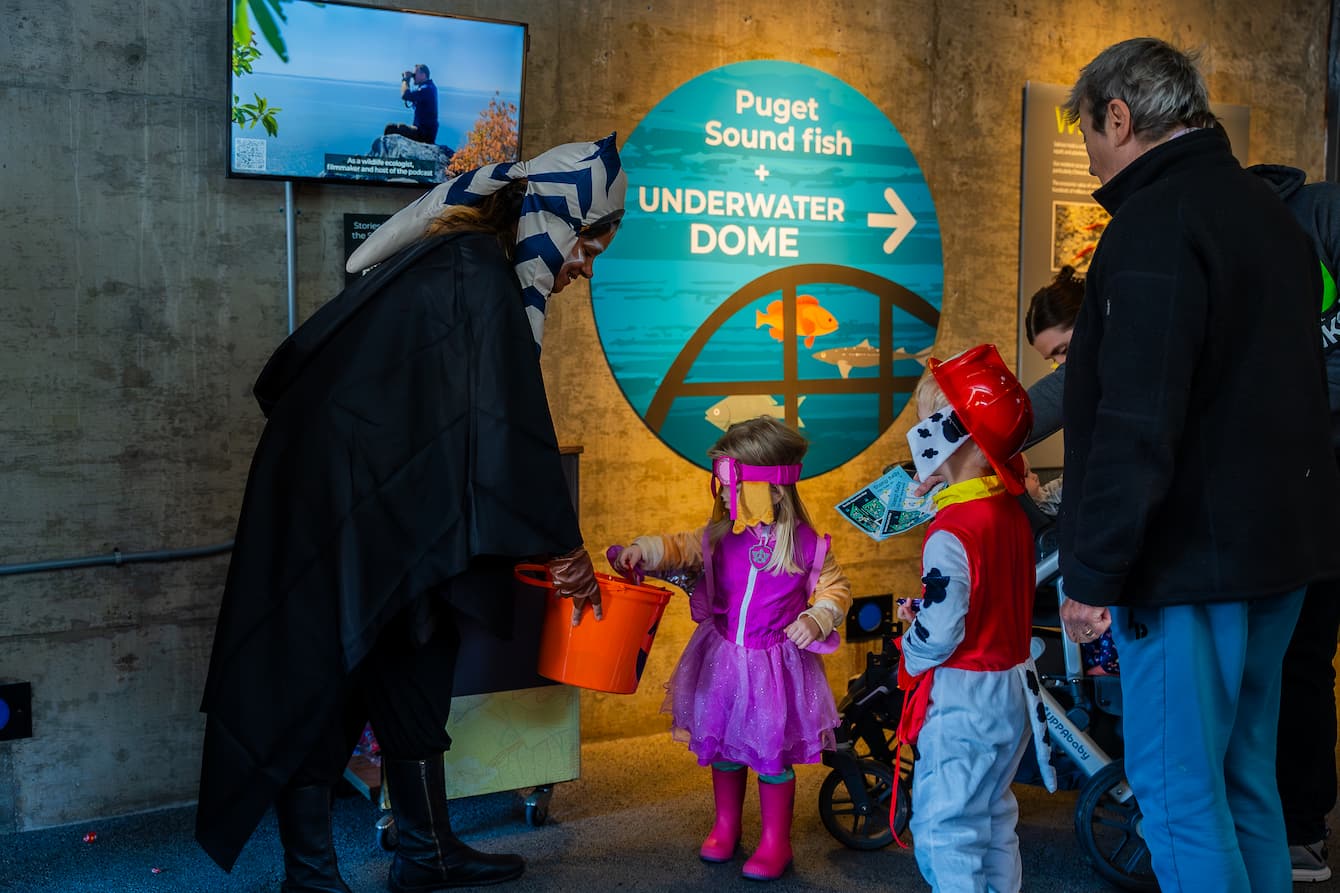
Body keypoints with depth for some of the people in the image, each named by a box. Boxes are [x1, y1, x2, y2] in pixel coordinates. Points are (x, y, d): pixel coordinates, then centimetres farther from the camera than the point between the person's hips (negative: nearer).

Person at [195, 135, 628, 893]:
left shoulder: (460, 266, 11)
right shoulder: (477, 281, -19)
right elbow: (507, 429, -21)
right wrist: (566, 551, -14)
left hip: (381, 505, 10)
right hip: (344, 510, -10)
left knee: (413, 673, 15)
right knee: (322, 683, 1)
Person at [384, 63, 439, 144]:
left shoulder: (427, 89, -19)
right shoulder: (427, 87, 15)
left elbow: (404, 96, -28)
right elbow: (408, 103, 24)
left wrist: (405, 80, -10)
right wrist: (407, 81, 14)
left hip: (424, 134, -11)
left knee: (390, 128, -13)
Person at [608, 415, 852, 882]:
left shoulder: (806, 545, -12)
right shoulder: (720, 536, -5)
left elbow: (835, 588, -1)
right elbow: (682, 548, 3)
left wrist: (818, 618, -17)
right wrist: (645, 550, -15)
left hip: (777, 665, -4)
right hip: (723, 659, 4)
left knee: (773, 754, 6)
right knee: (722, 745, 16)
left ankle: (775, 843, 24)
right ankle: (725, 827, 37)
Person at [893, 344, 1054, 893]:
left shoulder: (952, 533, -23)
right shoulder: (1012, 513, 4)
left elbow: (938, 635, -23)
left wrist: (908, 638, -3)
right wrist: (926, 608, 8)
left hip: (962, 698, -9)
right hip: (1012, 689, 9)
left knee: (944, 831, -1)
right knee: (994, 818, 21)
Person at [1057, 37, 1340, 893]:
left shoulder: (1156, 225, -16)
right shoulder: (1267, 208, 15)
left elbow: (1137, 426, -23)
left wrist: (1094, 573, -19)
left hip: (1192, 555, -10)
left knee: (1178, 787, -1)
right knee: (1243, 777, 18)